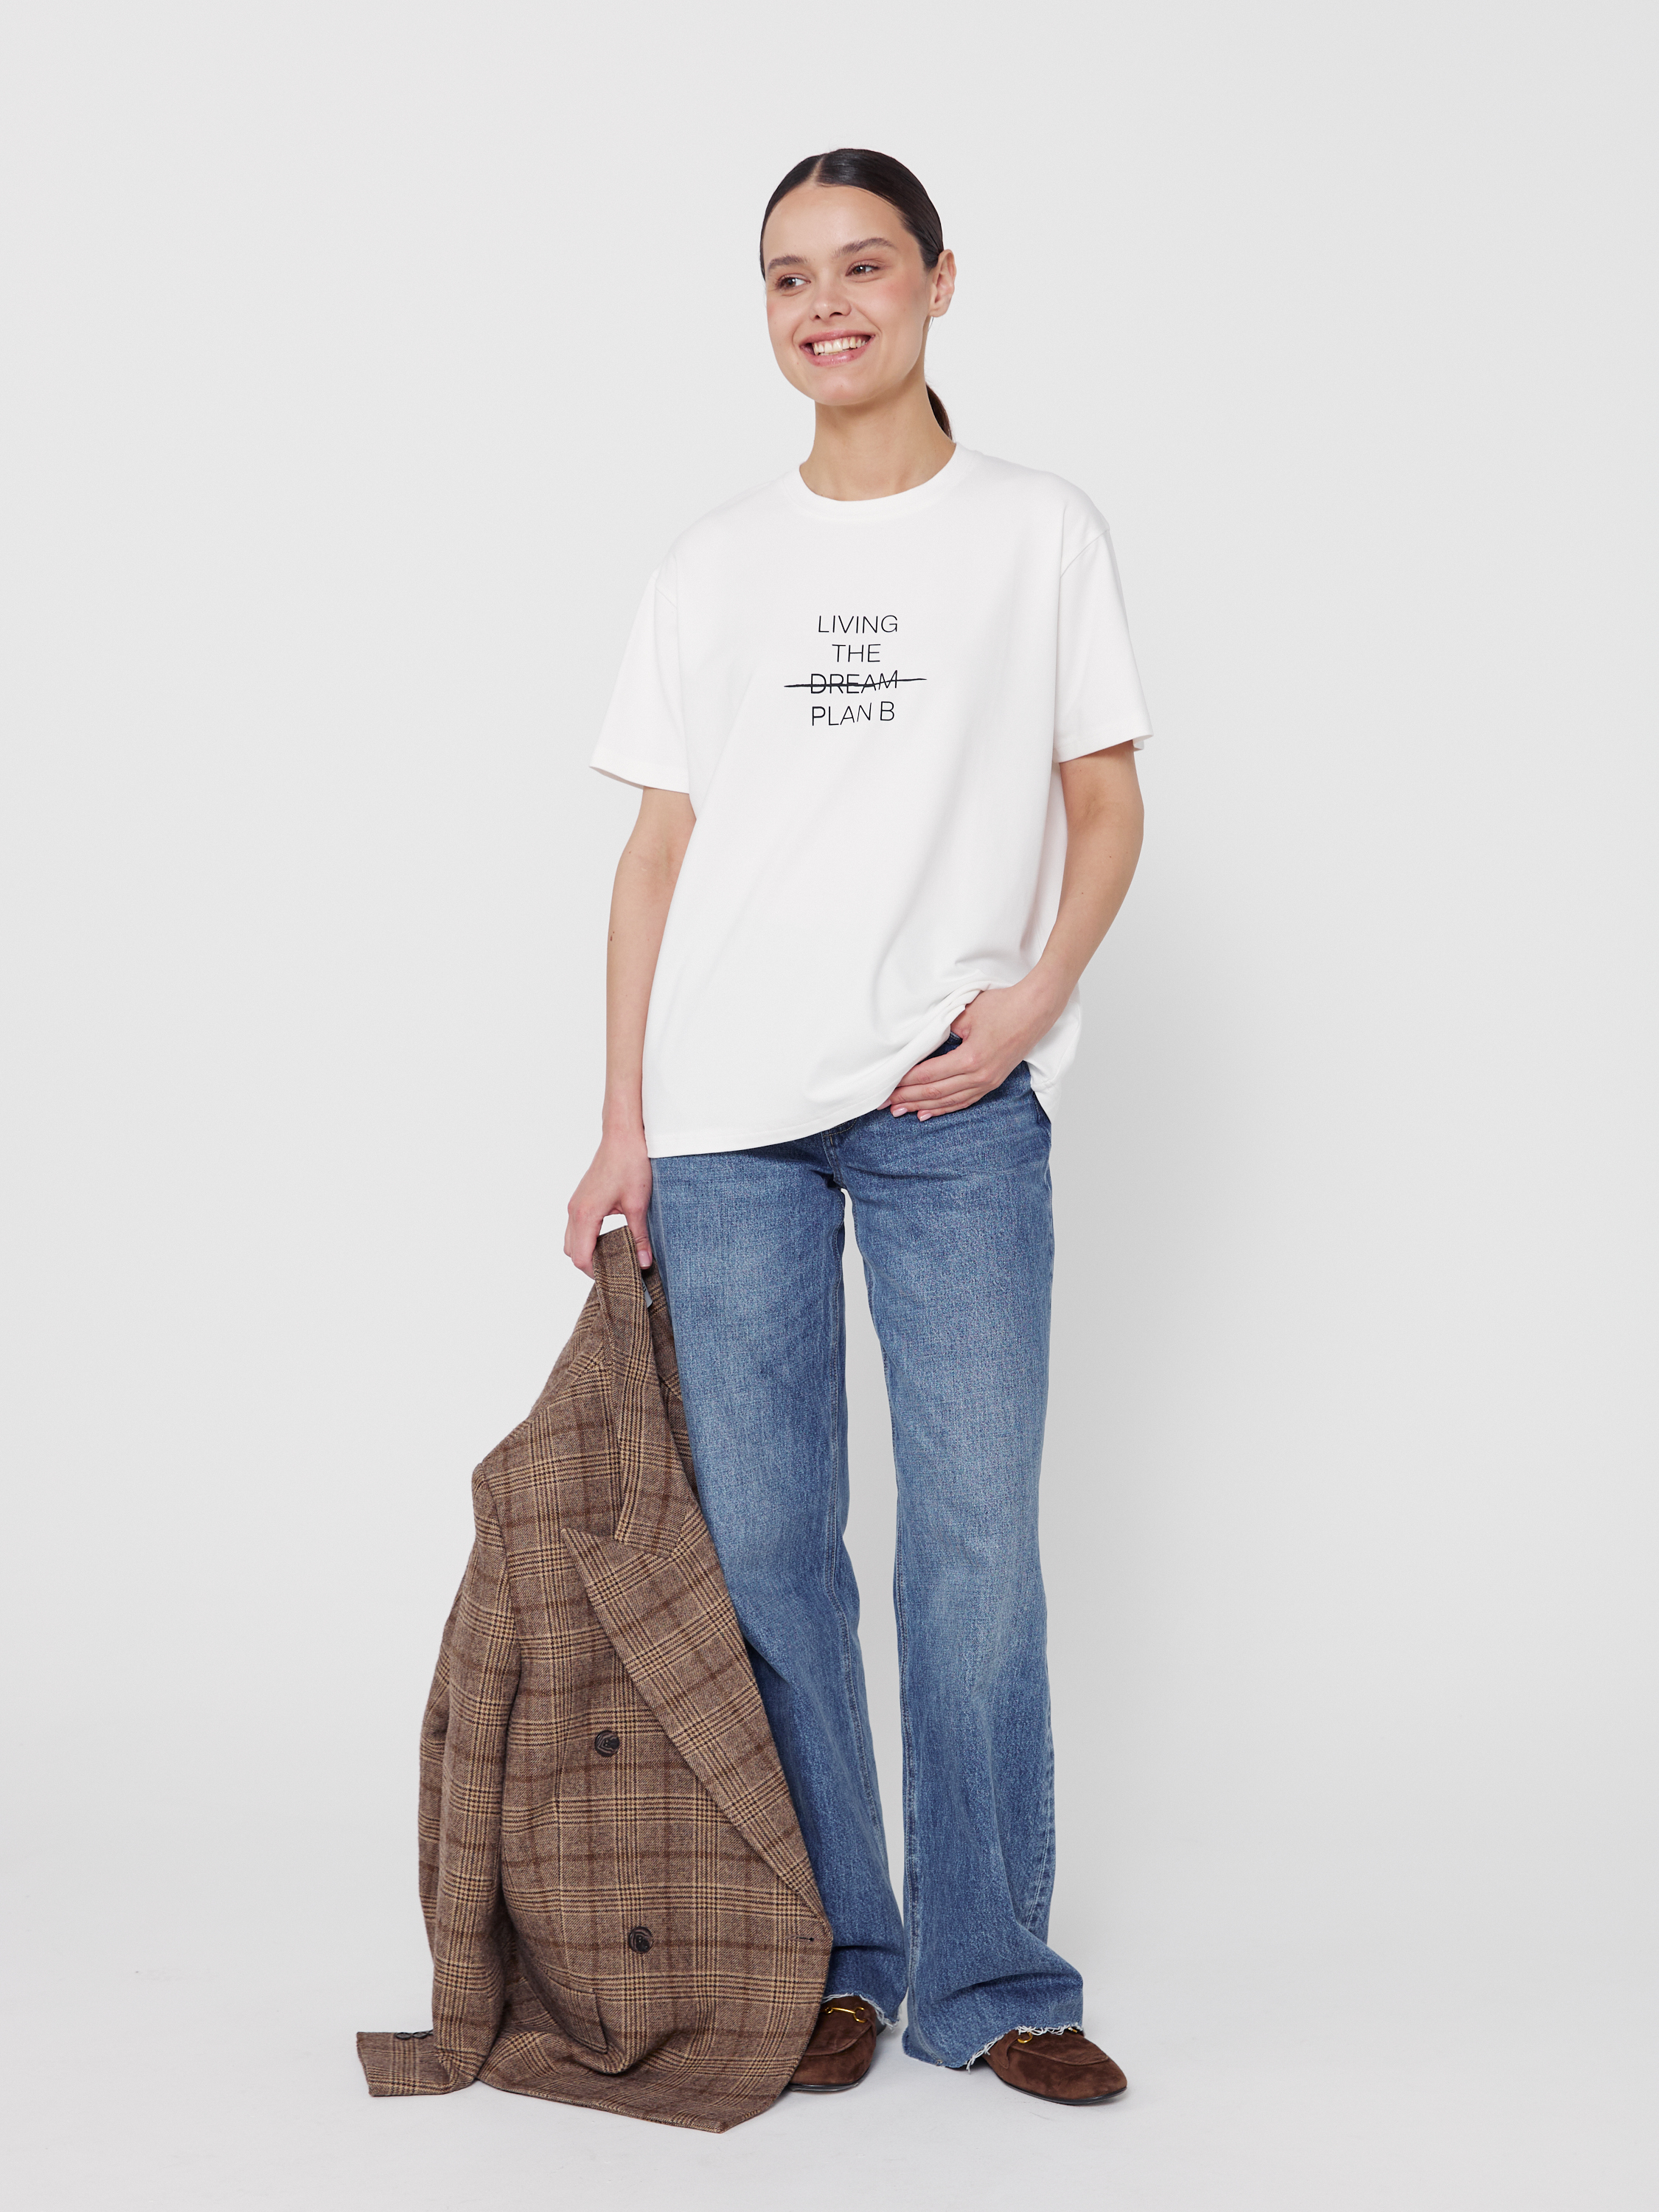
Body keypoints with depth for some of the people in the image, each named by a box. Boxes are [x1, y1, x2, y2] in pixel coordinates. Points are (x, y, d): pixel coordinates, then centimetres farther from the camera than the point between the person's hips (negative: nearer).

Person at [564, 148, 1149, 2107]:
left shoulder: (1037, 533, 8)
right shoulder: (716, 564, 13)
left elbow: (1105, 805, 8)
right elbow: (660, 848, 11)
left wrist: (1037, 991, -11)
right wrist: (623, 1123, 5)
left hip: (955, 1103, -2)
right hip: (725, 1108, 2)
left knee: (975, 1540, -2)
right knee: (763, 1542, 4)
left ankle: (989, 1978, 10)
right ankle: (831, 1962, 17)